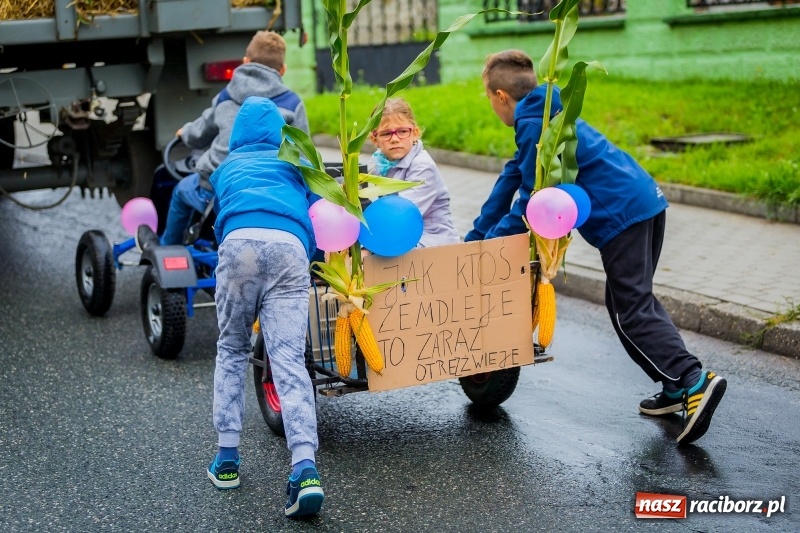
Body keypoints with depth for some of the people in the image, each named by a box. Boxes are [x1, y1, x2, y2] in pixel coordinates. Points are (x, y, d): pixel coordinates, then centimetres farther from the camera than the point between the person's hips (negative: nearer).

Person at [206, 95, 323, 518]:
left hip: (240, 241, 0)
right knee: (289, 360, -7)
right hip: (290, 246, 0)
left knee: (232, 349, 19)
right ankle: (305, 466, -23)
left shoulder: (226, 167, 35)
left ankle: (227, 458, 15)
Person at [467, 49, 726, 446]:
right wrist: (475, 236, 26)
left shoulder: (534, 125, -11)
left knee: (630, 311, -6)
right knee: (632, 300, 17)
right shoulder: (543, 118, 21)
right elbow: (510, 181, 24)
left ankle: (693, 380, -17)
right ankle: (677, 387, 16)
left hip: (621, 216, -10)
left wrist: (488, 242, 1)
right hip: (646, 202, 10)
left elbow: (533, 201, -11)